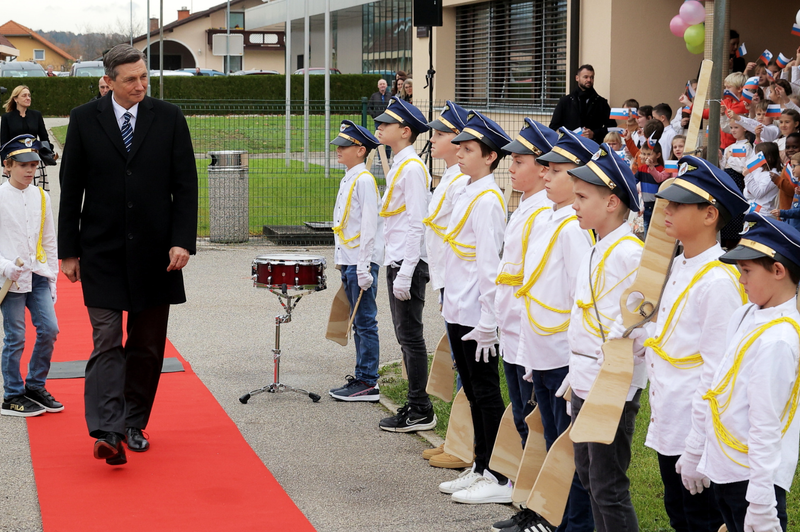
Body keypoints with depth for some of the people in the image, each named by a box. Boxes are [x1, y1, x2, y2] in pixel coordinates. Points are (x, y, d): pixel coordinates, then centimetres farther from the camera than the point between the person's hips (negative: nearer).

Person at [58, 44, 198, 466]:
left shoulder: (169, 117, 3)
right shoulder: (84, 120, 2)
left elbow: (186, 185, 3)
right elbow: (71, 190, 4)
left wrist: (183, 241, -8)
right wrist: (68, 251, 0)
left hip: (154, 253, 2)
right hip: (101, 252, -2)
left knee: (147, 347, 7)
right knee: (107, 341, -9)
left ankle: (133, 424, 20)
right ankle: (106, 433, -16)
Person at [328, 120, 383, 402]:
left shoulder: (364, 180, -13)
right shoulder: (347, 179, 15)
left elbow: (369, 226, -18)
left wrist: (364, 268, -20)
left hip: (362, 261, -10)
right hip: (348, 262, 10)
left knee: (365, 323, -4)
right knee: (358, 323, 14)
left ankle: (368, 384, 0)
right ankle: (362, 378, 21)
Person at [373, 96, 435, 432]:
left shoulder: (412, 168, -15)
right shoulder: (399, 165, 16)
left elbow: (416, 224, -19)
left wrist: (405, 274, -21)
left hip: (408, 265, -10)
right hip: (396, 262, 10)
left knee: (411, 337, -5)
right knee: (405, 337, 14)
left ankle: (421, 411, 1)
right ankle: (415, 405, 21)